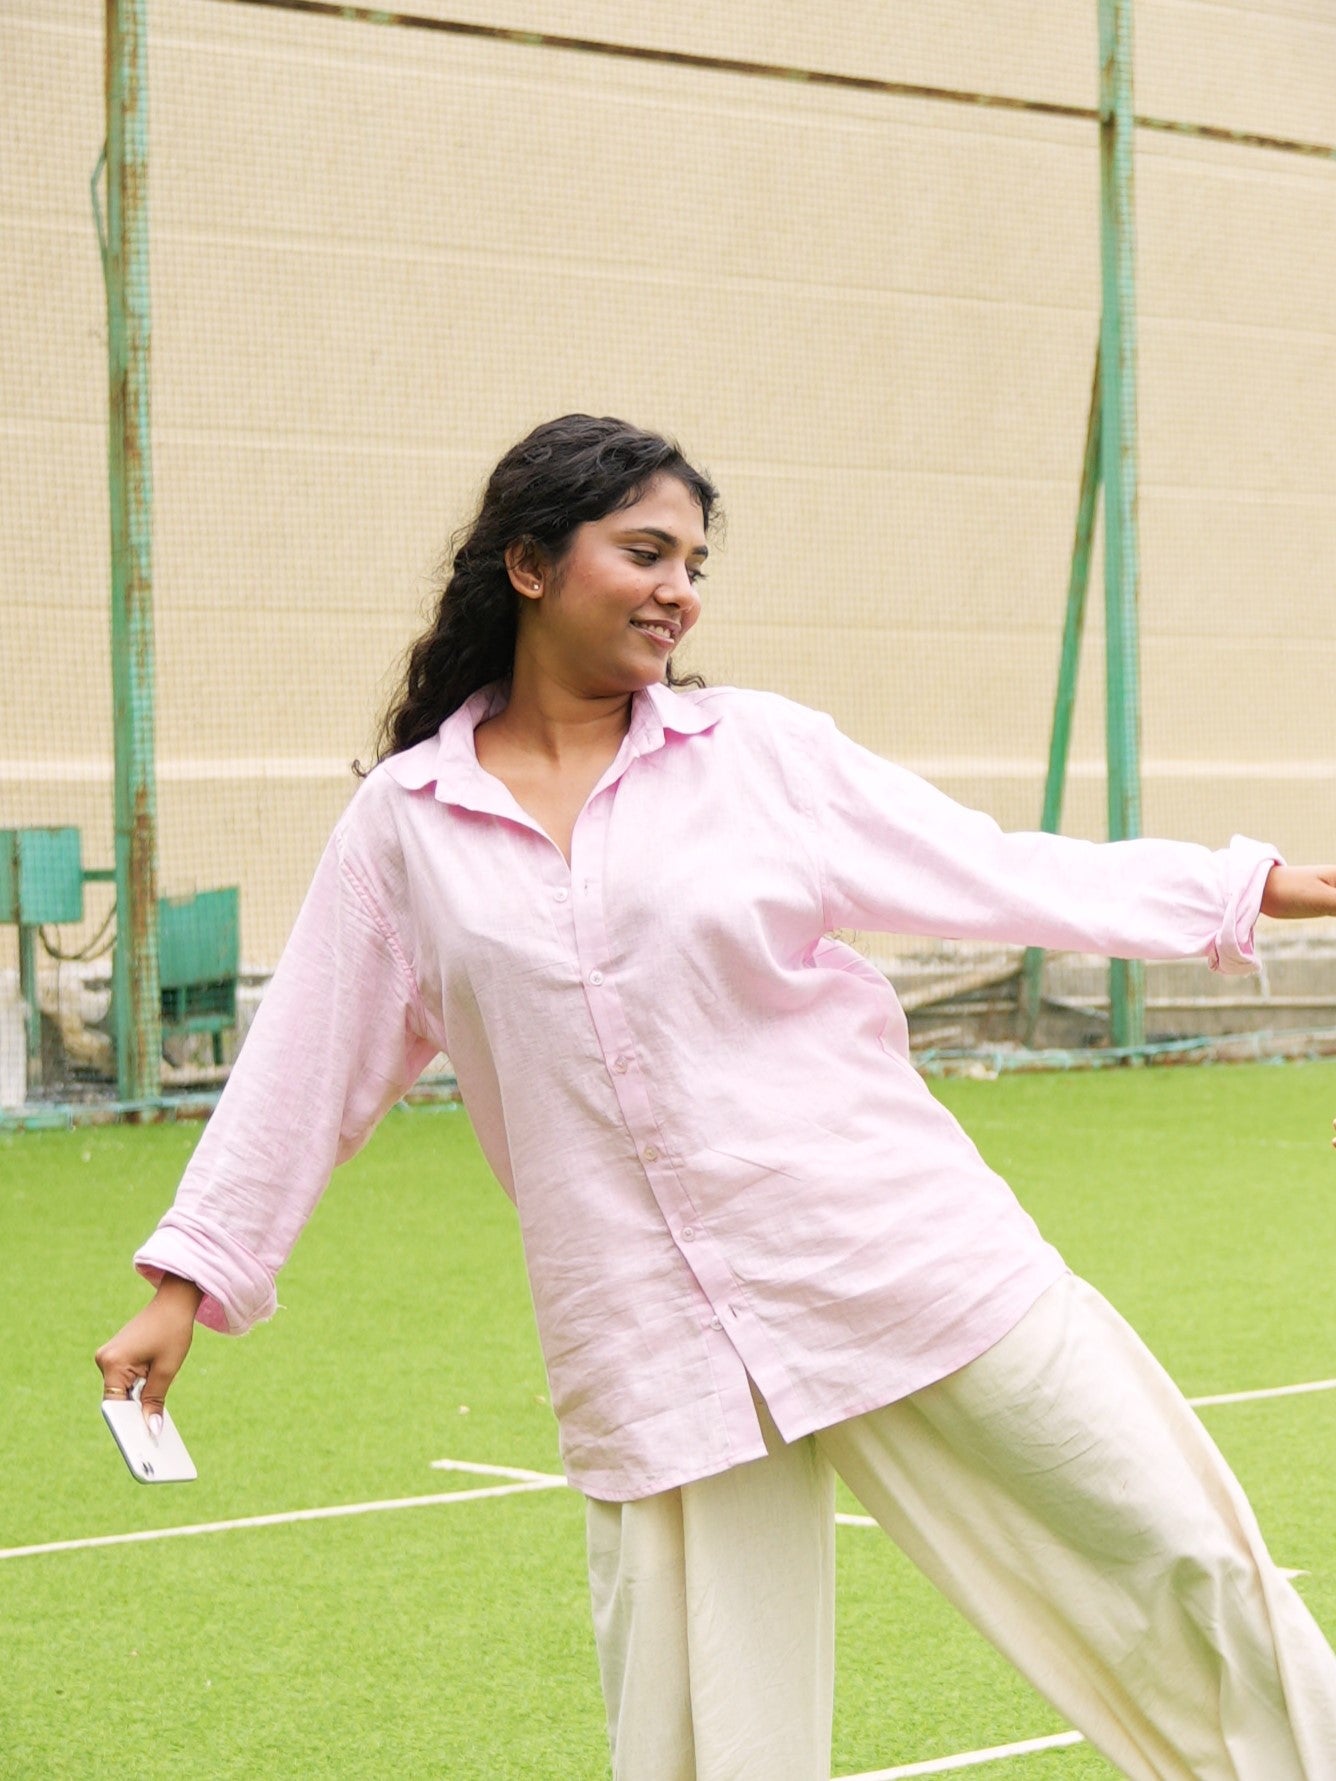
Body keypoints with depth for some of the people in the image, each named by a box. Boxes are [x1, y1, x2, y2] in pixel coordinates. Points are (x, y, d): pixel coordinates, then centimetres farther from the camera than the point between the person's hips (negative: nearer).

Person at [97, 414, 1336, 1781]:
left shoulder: (763, 750, 4)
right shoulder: (402, 824, 5)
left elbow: (999, 874, 7)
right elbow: (310, 1066, 12)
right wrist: (190, 1277, 11)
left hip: (902, 1258, 0)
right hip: (656, 1344, 0)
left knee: (1176, 1563, 0)